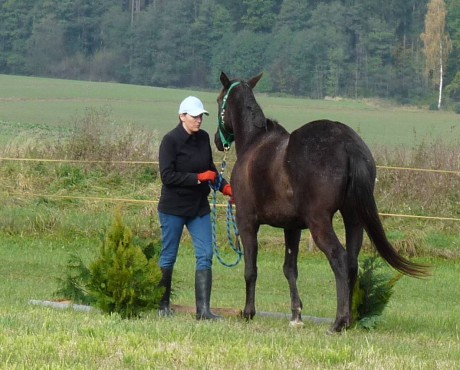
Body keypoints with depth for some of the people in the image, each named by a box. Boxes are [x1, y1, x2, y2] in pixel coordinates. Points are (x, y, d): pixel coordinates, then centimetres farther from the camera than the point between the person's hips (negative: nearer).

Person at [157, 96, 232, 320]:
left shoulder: (203, 138, 5)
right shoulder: (170, 141, -13)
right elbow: (167, 176, -19)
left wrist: (225, 187, 1)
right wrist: (198, 178, -22)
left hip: (199, 207, 5)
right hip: (173, 208, -5)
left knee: (205, 255, -4)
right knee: (168, 257, 5)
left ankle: (203, 309, -5)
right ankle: (162, 305, 19)